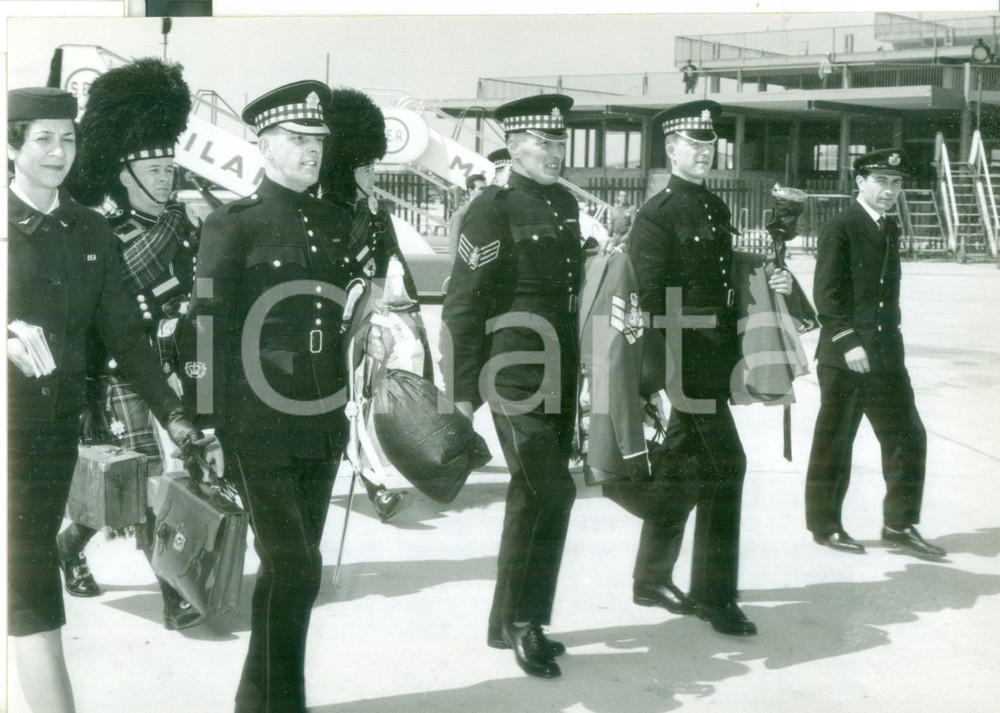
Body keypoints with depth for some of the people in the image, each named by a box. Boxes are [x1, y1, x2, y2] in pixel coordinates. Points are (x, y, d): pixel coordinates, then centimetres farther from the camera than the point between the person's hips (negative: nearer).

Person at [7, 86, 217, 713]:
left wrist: (175, 418, -5)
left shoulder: (91, 232, 8)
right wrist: (10, 337, -30)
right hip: (10, 428, -4)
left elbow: (125, 333, 5)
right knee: (31, 579, -7)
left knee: (34, 562, 13)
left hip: (60, 426, 4)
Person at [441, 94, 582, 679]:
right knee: (552, 494, -11)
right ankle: (523, 621, 2)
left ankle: (512, 620, 25)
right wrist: (463, 390, -14)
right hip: (514, 377, -8)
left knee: (534, 497, 13)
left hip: (559, 377, 8)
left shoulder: (565, 204, 12)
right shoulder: (494, 210, -10)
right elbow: (462, 305, -12)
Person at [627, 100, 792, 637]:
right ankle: (715, 595, 2)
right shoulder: (656, 216, -11)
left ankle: (653, 580, 25)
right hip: (682, 366, -8)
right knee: (725, 468, -8)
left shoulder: (716, 209, 14)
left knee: (677, 472, 14)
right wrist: (664, 381, -21)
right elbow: (654, 304, -17)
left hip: (713, 366, 8)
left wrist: (765, 286, 3)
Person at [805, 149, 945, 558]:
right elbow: (825, 295, -14)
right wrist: (848, 342, -21)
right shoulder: (839, 228, -9)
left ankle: (900, 523, 15)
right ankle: (825, 526, 15)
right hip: (843, 356, -7)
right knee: (834, 443, 3)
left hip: (886, 354, 7)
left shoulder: (890, 228, 13)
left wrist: (889, 339, 12)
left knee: (907, 436, 5)